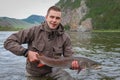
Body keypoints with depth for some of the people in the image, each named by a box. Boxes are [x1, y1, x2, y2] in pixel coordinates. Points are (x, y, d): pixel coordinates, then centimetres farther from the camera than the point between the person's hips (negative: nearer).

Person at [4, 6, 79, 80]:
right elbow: (9, 42, -17)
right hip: (34, 74, -1)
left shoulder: (65, 37, -10)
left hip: (53, 69, 1)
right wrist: (27, 52, -29)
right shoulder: (34, 31, -17)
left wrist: (74, 63, -29)